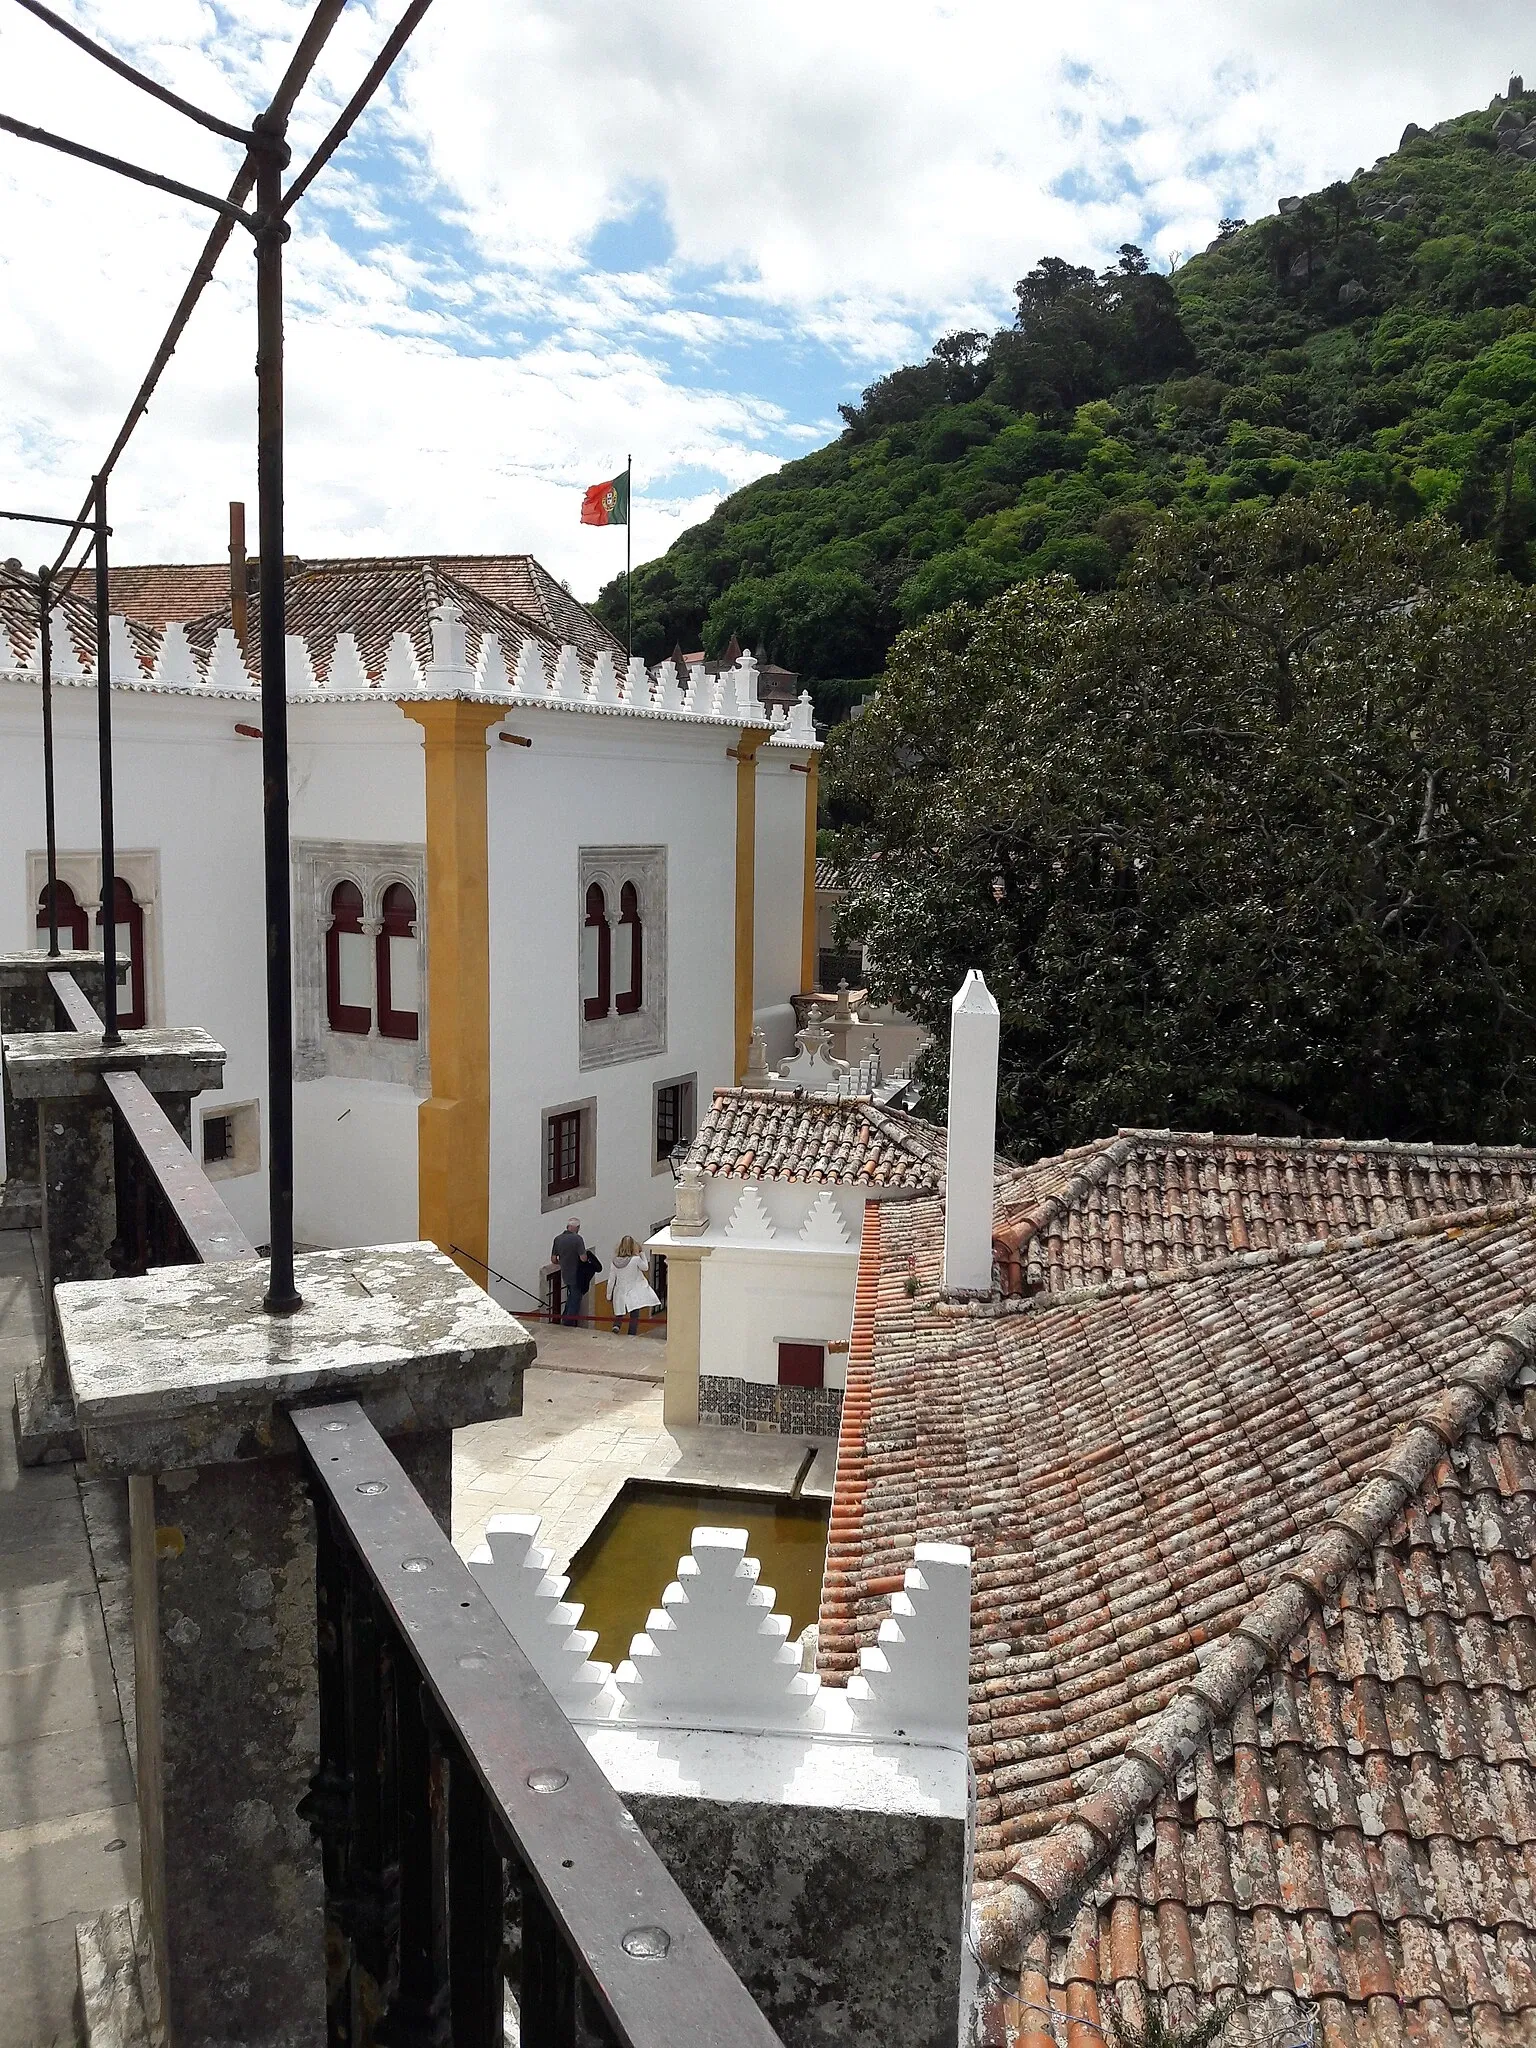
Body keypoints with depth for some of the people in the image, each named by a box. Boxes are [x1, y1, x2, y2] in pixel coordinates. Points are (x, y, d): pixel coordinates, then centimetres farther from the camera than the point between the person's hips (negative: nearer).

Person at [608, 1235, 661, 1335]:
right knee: (634, 1316, 6)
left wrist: (609, 1296, 10)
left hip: (620, 1294, 3)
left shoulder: (615, 1262, -8)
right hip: (634, 1294, -3)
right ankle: (631, 1335, 3)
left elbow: (611, 1281, -2)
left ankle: (616, 1326, -8)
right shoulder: (636, 1259, -17)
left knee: (619, 1314, 18)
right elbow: (645, 1267, 3)